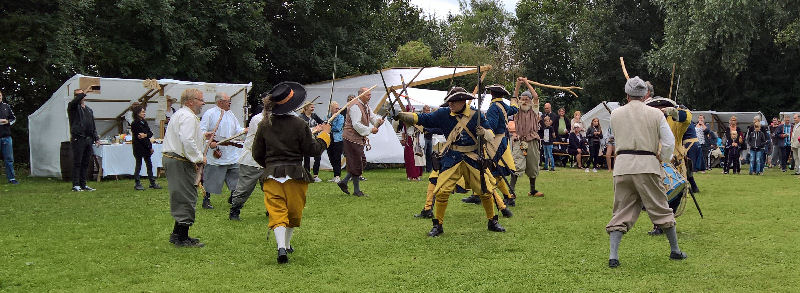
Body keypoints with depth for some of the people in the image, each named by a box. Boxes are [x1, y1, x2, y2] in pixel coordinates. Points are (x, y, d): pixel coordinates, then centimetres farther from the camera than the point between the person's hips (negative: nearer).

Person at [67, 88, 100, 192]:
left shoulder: (89, 110, 21)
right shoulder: (73, 107, 2)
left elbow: (93, 126, 23)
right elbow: (75, 101, -24)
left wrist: (96, 138, 14)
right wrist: (85, 92, -25)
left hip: (88, 140, 6)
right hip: (78, 139, -6)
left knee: (86, 163, 8)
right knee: (77, 163, -5)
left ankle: (83, 184, 13)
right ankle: (75, 185, -3)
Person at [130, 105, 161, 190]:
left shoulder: (144, 122, 11)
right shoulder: (135, 124, -12)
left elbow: (150, 133, 5)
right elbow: (138, 137, -15)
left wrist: (145, 135, -19)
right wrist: (150, 147, -13)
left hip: (146, 147, 7)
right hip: (138, 147, -7)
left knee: (149, 164, 9)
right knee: (138, 165, 0)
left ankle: (152, 183, 15)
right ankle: (137, 184, 8)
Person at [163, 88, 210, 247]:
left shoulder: (180, 114, 20)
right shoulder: (188, 117, -15)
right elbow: (187, 141, -27)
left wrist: (202, 135, 25)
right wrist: (199, 157, -19)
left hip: (171, 158, 11)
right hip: (180, 162, -11)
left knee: (180, 198, 16)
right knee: (187, 198, -7)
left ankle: (177, 235, 23)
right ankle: (182, 238, -3)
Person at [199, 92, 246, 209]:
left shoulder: (230, 114, 15)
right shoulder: (210, 114, -6)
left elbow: (237, 130, 18)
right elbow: (202, 131, -11)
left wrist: (246, 130, -1)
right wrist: (210, 143, -23)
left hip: (232, 153, 6)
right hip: (216, 153, -6)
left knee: (236, 174, 7)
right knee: (210, 178, 1)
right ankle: (206, 200, 13)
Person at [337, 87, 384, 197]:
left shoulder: (365, 106, 15)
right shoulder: (355, 106, -18)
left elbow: (372, 117, 18)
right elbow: (356, 124, -24)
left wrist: (378, 120, -6)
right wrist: (370, 130, -20)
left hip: (359, 139, 10)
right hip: (352, 138, -10)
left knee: (362, 162, 12)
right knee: (357, 164, -5)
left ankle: (343, 182, 20)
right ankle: (356, 190, 4)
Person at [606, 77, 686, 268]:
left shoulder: (616, 114, 6)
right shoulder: (655, 114, 1)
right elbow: (669, 142, -2)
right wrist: (662, 159, 14)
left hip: (622, 165, 1)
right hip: (647, 166, -1)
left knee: (621, 211, 6)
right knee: (660, 208, 12)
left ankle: (613, 256, -4)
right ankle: (675, 251, 23)